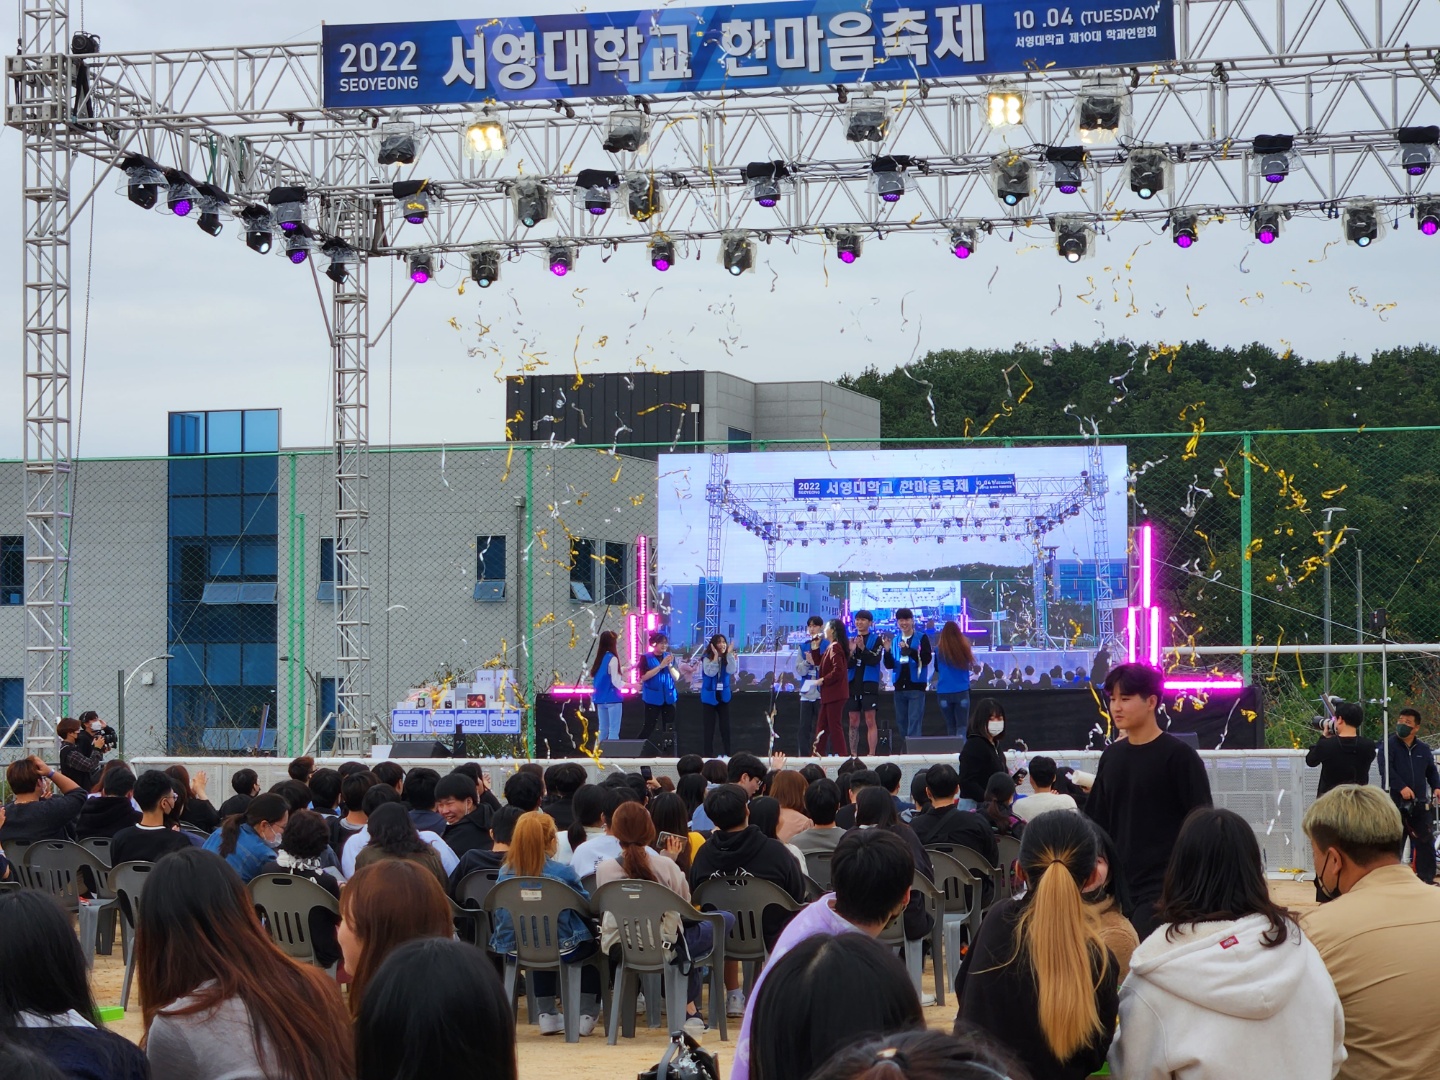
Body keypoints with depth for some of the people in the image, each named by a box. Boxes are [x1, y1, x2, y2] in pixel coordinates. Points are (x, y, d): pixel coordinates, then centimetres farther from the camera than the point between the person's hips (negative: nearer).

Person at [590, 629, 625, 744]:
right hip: (612, 699, -7)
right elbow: (615, 682, -15)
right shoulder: (612, 659, -13)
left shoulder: (599, 658, 10)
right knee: (614, 730, -6)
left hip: (600, 699, 7)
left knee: (603, 730, 11)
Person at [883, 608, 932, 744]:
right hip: (899, 686, 5)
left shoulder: (921, 638, -2)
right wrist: (887, 651, -9)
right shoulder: (895, 640, 13)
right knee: (901, 723, 10)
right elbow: (889, 665, 10)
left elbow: (926, 659, -14)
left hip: (916, 685, -5)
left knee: (914, 722, -10)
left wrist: (908, 650, -23)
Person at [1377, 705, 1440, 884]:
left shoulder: (1424, 748, 11)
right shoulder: (1389, 745, -3)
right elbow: (1386, 769, -15)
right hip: (1395, 802, -4)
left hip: (1419, 804, 4)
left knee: (1425, 842, 2)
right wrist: (1401, 787, -25)